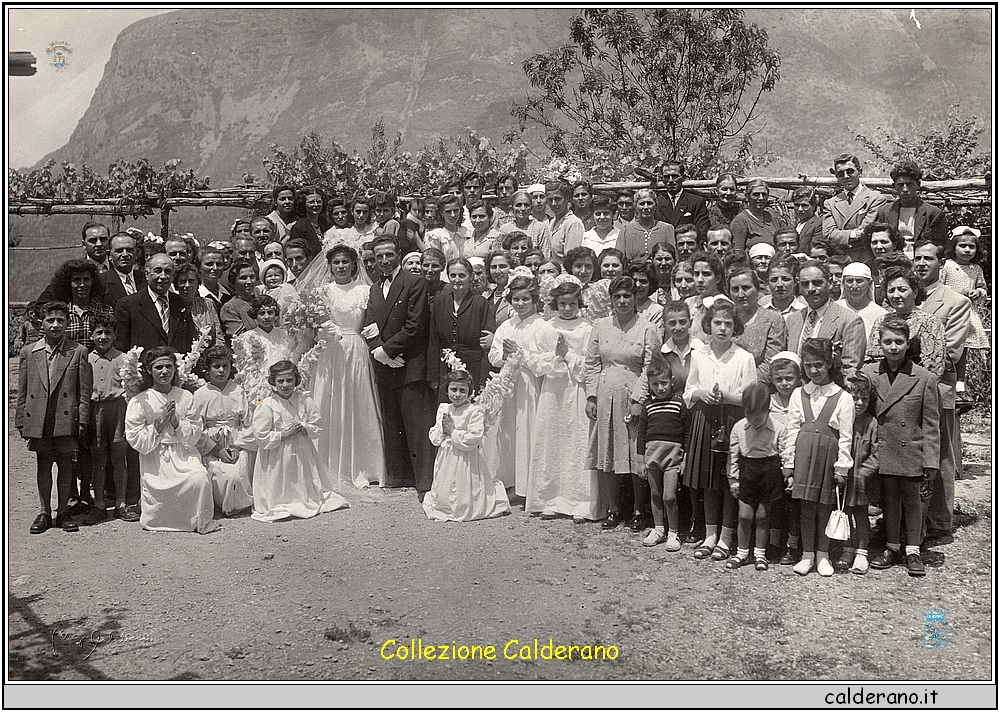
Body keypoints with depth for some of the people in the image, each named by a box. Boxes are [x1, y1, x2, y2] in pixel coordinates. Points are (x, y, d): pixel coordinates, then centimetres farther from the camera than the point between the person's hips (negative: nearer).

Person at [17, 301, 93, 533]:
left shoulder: (78, 352, 1)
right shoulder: (28, 352, 7)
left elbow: (85, 391, 0)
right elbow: (22, 391, 9)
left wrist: (82, 420, -5)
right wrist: (21, 421, 5)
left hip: (66, 419, -2)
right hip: (38, 420, 2)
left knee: (65, 464, 5)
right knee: (43, 464, 10)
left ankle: (63, 512, 17)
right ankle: (44, 513, 20)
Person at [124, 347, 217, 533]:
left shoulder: (186, 397, 7)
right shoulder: (138, 402, 2)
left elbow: (194, 437, 5)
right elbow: (137, 442, -2)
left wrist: (176, 422, -11)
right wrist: (158, 425, -12)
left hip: (184, 454, 1)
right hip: (154, 458, -1)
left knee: (201, 478, -26)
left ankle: (200, 522, -5)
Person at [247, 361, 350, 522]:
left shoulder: (304, 400, -3)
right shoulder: (266, 406, -14)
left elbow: (318, 427, 3)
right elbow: (260, 438, -16)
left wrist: (305, 428, -17)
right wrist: (284, 433, -21)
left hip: (303, 453, 4)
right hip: (278, 458, -4)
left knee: (308, 490, 17)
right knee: (281, 494, 3)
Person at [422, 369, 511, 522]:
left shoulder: (474, 411, -13)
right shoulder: (442, 409, 7)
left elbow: (473, 440, -22)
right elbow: (434, 439, 9)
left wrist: (453, 431, -15)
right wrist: (442, 430, -11)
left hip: (466, 462, -6)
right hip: (446, 462, 6)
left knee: (464, 507, 1)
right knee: (440, 501, 15)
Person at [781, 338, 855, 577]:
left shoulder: (843, 398, 1)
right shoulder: (798, 394, 10)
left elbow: (845, 437, 0)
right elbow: (792, 432, 8)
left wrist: (842, 467, -4)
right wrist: (788, 465, 5)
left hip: (828, 456, -2)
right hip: (803, 456, 2)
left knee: (825, 506, 6)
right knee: (805, 506, 5)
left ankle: (822, 554, 20)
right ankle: (807, 554, 16)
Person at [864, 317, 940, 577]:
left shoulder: (925, 379, -5)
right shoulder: (868, 374, 1)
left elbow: (931, 425, -4)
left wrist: (931, 462, -6)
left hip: (912, 453, -2)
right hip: (882, 452, 2)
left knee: (912, 501, 9)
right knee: (889, 499, 12)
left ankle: (913, 551, 22)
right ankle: (891, 547, 27)